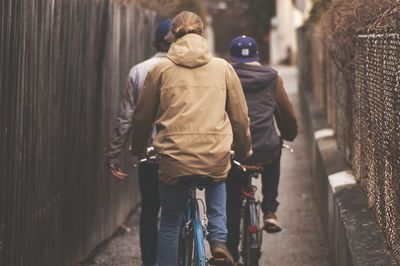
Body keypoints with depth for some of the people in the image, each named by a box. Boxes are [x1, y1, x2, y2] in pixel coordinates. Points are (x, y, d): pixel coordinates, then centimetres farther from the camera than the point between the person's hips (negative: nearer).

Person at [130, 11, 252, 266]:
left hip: (174, 158, -1)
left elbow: (142, 117, 12)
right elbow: (240, 116, 11)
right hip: (216, 158, 1)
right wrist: (244, 151, 27)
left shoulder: (161, 69, 5)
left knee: (170, 223, 15)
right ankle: (219, 240, 12)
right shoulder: (223, 67, 7)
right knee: (217, 186, 33)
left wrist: (138, 149, 30)